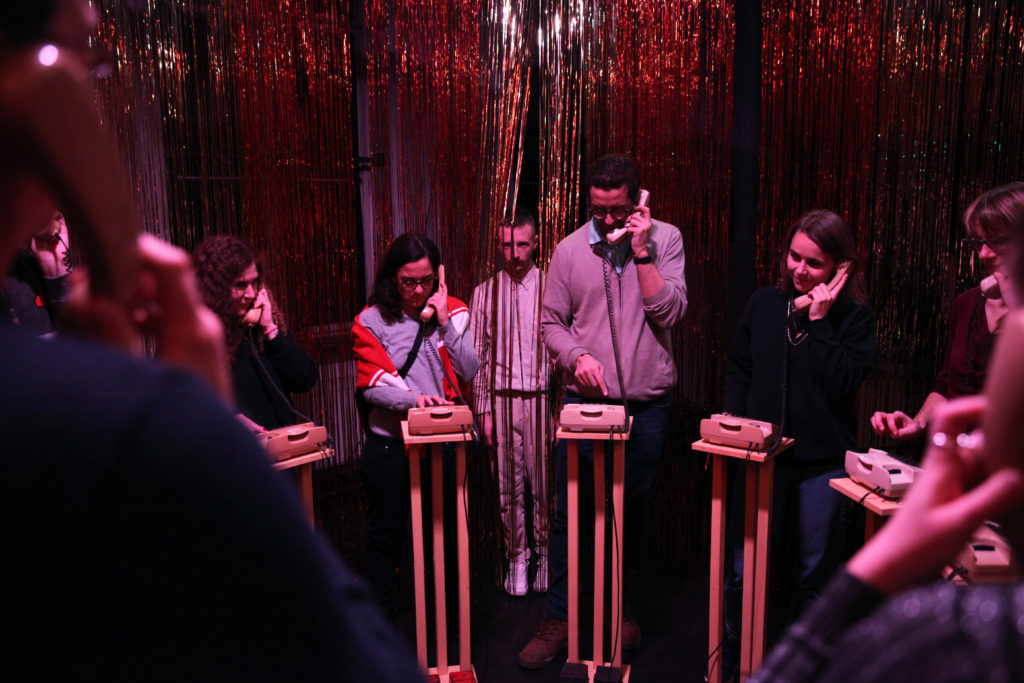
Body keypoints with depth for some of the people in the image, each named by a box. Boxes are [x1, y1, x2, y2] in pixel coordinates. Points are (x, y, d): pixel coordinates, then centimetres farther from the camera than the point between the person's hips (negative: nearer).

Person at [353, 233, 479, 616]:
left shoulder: (453, 311, 4)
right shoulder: (372, 321, -2)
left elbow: (469, 372, -4)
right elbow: (372, 385, -11)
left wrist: (445, 324, -13)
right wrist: (414, 398, -28)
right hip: (390, 443, -1)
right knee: (386, 534, 10)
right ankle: (383, 617, 28)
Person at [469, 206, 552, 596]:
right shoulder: (485, 292, 6)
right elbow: (478, 355, 7)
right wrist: (484, 409, 3)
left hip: (543, 399, -1)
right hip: (502, 400, 1)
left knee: (545, 483, 5)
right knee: (509, 485, 8)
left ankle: (545, 554, 23)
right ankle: (517, 558, 22)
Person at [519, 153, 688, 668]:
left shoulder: (665, 239, 1)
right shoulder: (571, 249, 2)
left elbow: (669, 313, -9)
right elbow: (551, 322, 7)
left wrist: (642, 252, -13)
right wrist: (577, 356, -11)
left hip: (646, 403, 0)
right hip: (585, 401, 0)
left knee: (632, 510, 13)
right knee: (570, 511, 2)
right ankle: (559, 617, 16)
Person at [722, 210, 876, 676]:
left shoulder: (855, 316, -2)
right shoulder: (765, 303, 5)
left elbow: (841, 383, -14)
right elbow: (738, 370, 11)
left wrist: (819, 320, -16)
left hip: (824, 461, -1)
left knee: (815, 571, 12)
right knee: (742, 569, 3)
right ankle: (727, 661, 21)